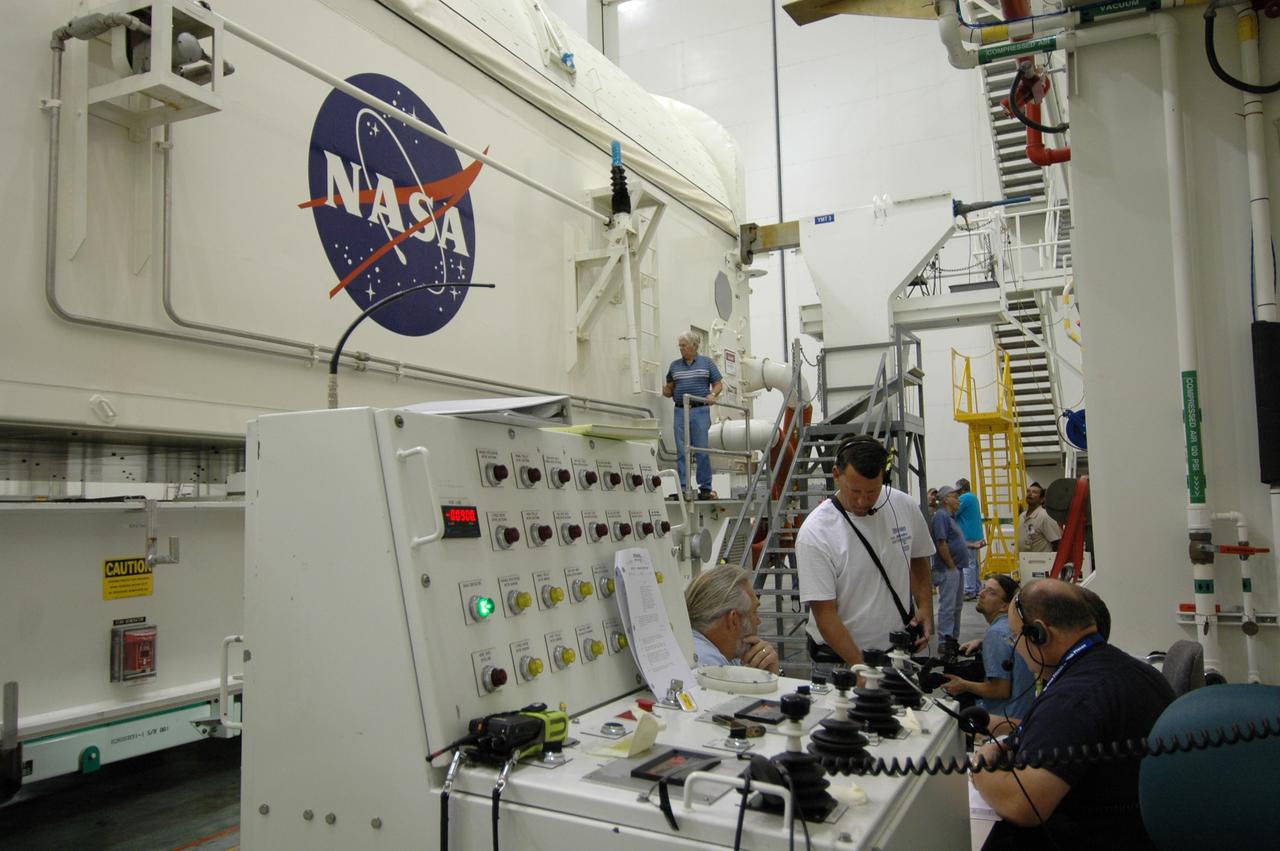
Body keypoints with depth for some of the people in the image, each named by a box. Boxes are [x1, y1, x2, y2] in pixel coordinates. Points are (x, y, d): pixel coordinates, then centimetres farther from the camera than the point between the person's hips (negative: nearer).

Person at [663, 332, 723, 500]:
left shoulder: (707, 362, 7)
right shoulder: (674, 365, 14)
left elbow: (718, 383, 7)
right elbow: (670, 389, 15)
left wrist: (713, 394, -12)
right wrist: (666, 392, -6)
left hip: (700, 411, -2)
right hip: (680, 411, 3)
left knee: (702, 450, -3)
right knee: (681, 452, 1)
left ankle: (705, 488, 4)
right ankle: (683, 488, 4)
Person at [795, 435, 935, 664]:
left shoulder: (905, 507, -4)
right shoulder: (814, 533, -20)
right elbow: (825, 614, -19)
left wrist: (925, 607, 0)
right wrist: (861, 667, -26)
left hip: (901, 648, 4)